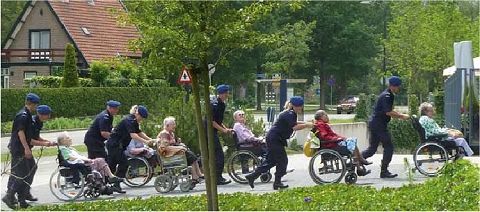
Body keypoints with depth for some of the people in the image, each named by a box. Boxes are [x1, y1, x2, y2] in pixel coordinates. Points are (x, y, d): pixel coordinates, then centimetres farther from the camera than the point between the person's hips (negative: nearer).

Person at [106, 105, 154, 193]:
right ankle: (116, 185, -10)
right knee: (124, 163, -11)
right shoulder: (129, 120, -18)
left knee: (111, 166, 11)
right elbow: (133, 135, -29)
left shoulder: (134, 122, 14)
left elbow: (140, 133, 14)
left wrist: (150, 139, 0)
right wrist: (146, 141, -35)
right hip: (114, 144, -10)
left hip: (113, 145, 10)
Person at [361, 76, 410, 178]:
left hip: (374, 124, 10)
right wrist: (402, 116, -18)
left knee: (372, 149, 12)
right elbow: (388, 112, -22)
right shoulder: (386, 96, -15)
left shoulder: (390, 95, 18)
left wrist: (401, 116, 15)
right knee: (388, 147, -4)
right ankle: (384, 171, 1)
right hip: (379, 124, -10)